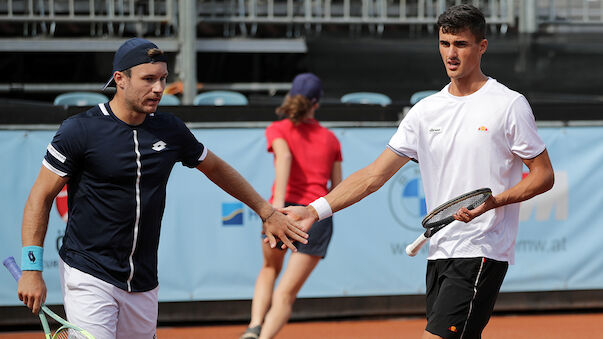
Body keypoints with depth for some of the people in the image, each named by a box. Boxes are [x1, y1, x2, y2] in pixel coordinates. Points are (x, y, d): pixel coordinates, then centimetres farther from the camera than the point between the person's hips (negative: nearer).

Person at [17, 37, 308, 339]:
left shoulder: (170, 130, 5)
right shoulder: (80, 130, -10)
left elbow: (216, 168, 23)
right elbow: (41, 196, -5)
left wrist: (267, 213, 26)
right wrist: (32, 270, -12)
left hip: (143, 284, 5)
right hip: (89, 278, -5)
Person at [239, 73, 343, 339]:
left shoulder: (278, 130, 7)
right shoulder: (330, 139, 14)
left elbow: (284, 156, -15)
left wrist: (279, 202, -25)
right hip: (319, 216, 0)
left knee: (269, 270, 28)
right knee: (285, 295, -2)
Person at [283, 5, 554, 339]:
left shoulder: (509, 105, -3)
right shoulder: (426, 111, 11)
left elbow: (544, 175, -1)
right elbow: (374, 175, 10)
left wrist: (493, 202, -19)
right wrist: (315, 209, -1)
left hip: (481, 252, -6)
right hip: (439, 253, 6)